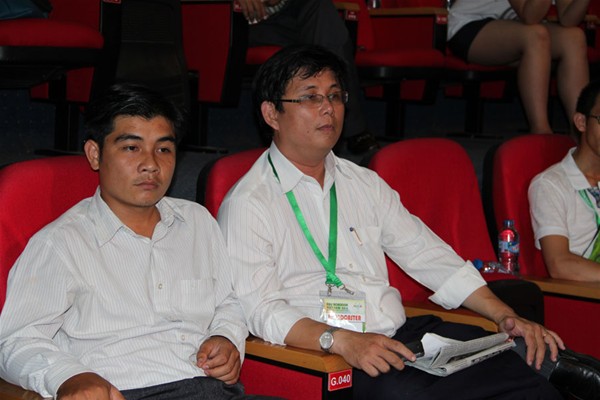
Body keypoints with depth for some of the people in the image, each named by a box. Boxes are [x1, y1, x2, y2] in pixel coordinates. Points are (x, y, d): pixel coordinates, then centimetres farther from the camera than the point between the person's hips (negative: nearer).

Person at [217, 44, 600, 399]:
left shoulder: (364, 183, 19)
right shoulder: (247, 205, 0)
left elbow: (426, 254, 18)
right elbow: (260, 308, -10)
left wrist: (505, 316, 7)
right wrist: (340, 340, -27)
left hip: (403, 335, 5)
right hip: (323, 355, -5)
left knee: (532, 353, -19)